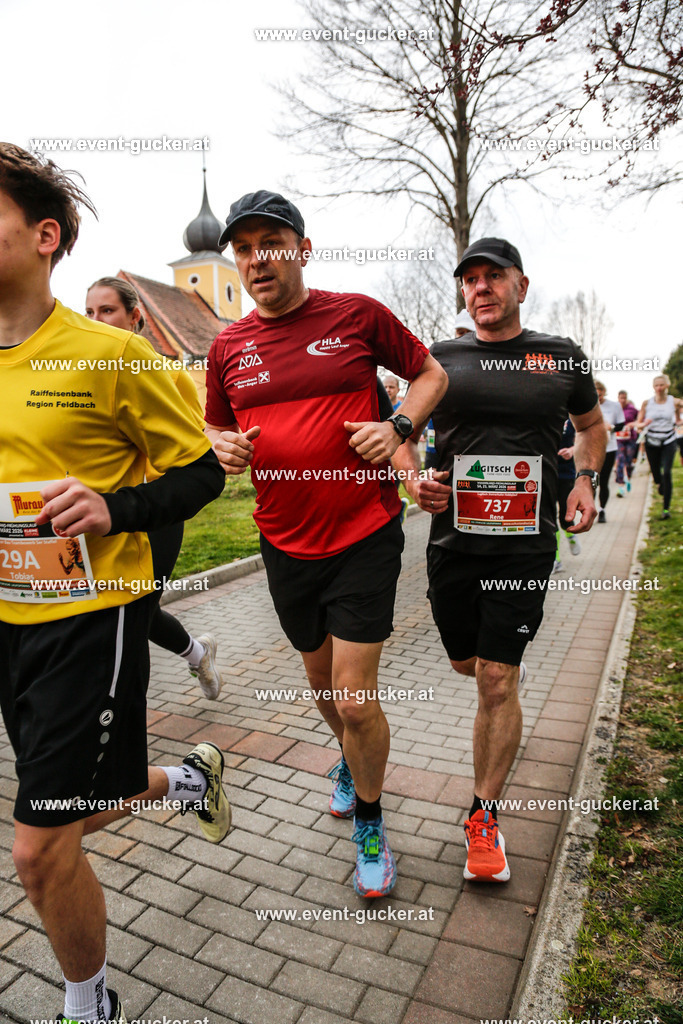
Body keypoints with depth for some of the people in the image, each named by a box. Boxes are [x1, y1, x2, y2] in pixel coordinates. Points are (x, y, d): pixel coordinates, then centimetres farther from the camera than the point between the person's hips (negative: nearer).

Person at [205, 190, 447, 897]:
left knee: (356, 700, -3)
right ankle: (350, 760, 54)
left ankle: (369, 822, 27)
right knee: (321, 680, 21)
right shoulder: (228, 346, 5)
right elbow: (214, 427, 18)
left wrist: (398, 426, -12)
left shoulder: (357, 314, -4)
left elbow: (430, 373, 7)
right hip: (285, 545, 4)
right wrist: (223, 448, -6)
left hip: (365, 537, -4)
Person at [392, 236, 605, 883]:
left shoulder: (561, 357, 5)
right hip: (453, 543, 2)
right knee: (467, 664, 18)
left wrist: (585, 479, 2)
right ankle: (512, 656, 56)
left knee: (497, 683, -3)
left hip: (525, 546, -1)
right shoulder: (440, 360, 4)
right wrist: (413, 477, -11)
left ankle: (484, 816, 16)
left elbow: (591, 425, 20)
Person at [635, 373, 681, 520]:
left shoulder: (674, 402, 0)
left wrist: (677, 424, -8)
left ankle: (666, 508, -10)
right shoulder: (647, 403, 1)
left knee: (666, 473, -14)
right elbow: (638, 424, 3)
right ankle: (663, 494, 42)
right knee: (656, 473, 7)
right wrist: (643, 424, -19)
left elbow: (679, 420, 15)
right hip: (651, 441, 2)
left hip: (668, 441, -1)